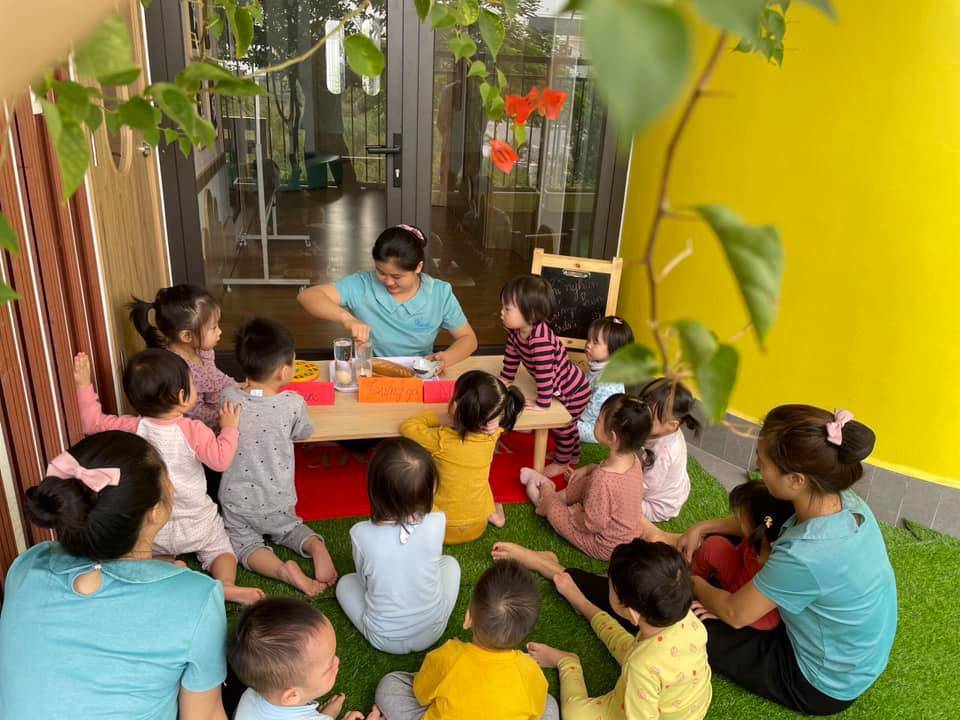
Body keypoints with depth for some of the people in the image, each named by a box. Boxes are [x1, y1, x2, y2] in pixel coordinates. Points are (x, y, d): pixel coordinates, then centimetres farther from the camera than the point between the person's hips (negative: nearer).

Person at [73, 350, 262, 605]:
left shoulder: (132, 428, -14)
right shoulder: (193, 431, -23)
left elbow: (94, 422, -2)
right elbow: (220, 459, -21)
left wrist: (83, 385, 4)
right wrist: (229, 428, -8)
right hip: (196, 522, -2)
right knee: (220, 549, 19)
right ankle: (225, 584, -11)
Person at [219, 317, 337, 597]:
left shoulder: (229, 397, -16)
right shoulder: (293, 404, -20)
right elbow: (303, 433, 2)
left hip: (237, 499, -1)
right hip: (277, 502, 1)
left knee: (243, 541, 17)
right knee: (288, 528, 27)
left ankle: (283, 570, -11)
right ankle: (316, 546, -3)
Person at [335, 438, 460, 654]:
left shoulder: (361, 534, -25)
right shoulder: (436, 524, -23)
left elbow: (364, 581, -5)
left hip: (384, 639, -1)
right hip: (432, 631, 1)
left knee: (345, 582, 26)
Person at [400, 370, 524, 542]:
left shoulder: (442, 440, -27)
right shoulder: (491, 435, -18)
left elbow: (407, 426, -12)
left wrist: (436, 418, -5)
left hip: (443, 529, -3)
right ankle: (492, 513, 20)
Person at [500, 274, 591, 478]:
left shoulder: (541, 340, -41)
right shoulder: (516, 331, -13)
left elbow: (545, 373, -38)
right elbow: (511, 358, 2)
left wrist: (542, 404, -30)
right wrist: (504, 381, 7)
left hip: (574, 390, -9)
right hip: (560, 387, 9)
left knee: (562, 426, 11)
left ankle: (561, 463, 36)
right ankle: (571, 454, 52)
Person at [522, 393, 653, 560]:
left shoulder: (603, 479, -39)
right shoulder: (633, 458, -15)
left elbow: (591, 524, -28)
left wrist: (575, 513, -10)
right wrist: (589, 468, 2)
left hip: (607, 547, -7)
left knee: (553, 508, 7)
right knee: (584, 482, 16)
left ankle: (546, 499, 39)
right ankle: (550, 492, 39)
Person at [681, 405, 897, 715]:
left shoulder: (806, 555, -41)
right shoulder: (844, 502, -17)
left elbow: (734, 614, -23)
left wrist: (692, 582, -3)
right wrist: (704, 527, 1)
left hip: (824, 687, -7)